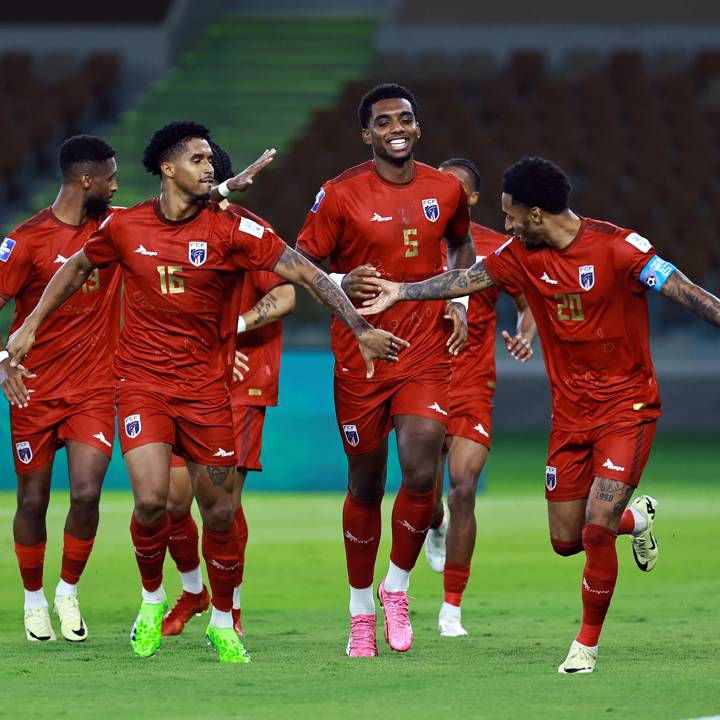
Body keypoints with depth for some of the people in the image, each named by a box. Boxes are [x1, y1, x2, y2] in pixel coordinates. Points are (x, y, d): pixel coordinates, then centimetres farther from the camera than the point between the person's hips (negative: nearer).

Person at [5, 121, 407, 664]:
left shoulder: (229, 229, -7)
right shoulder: (125, 227, -1)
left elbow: (304, 272, -10)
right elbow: (77, 269, 18)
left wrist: (361, 328, -17)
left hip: (204, 384, 0)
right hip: (142, 381, 0)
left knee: (220, 511, 3)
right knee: (151, 498, -18)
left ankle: (223, 624, 23)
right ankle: (152, 599, 9)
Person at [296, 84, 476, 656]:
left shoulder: (446, 190, 4)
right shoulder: (341, 195, -6)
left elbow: (462, 244, 24)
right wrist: (341, 284, -20)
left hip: (426, 353, 1)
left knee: (422, 472, -15)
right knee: (365, 484, 6)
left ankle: (397, 587, 8)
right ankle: (361, 609, 22)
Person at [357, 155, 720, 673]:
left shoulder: (617, 247, -18)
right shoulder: (523, 255, 0)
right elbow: (466, 279, 11)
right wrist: (402, 292, 13)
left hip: (628, 406, -6)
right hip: (570, 411, 6)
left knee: (596, 530, -16)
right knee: (566, 540, 7)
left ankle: (587, 644, 3)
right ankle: (636, 517, 40)